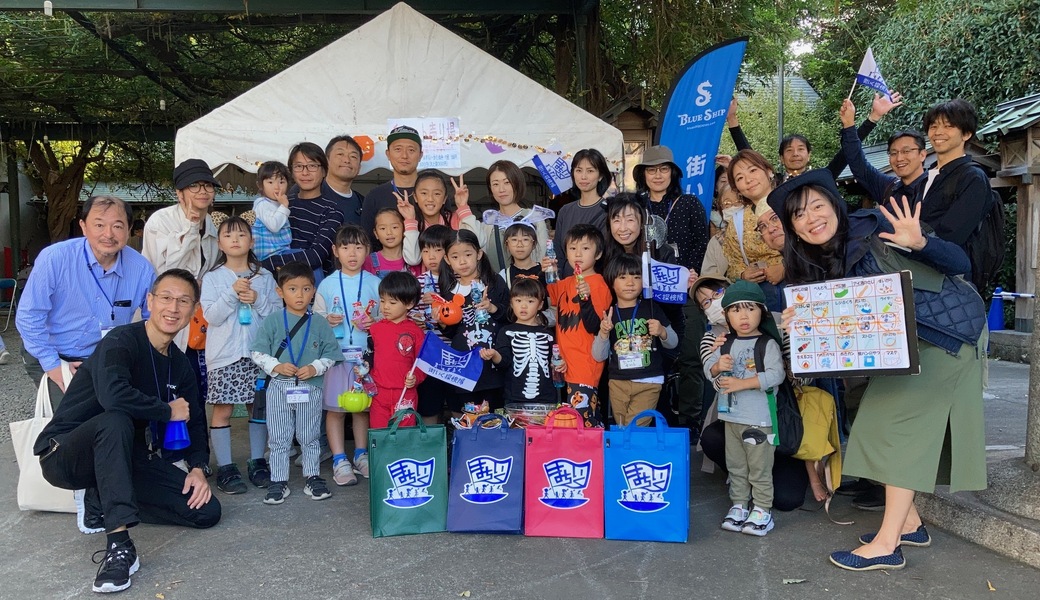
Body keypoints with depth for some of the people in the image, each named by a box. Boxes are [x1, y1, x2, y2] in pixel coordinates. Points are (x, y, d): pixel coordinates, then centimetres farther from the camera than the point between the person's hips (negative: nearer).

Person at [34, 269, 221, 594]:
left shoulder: (179, 363, 5)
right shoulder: (121, 341, -18)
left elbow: (195, 420, 11)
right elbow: (114, 395, -38)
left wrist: (197, 467, -5)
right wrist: (168, 411, -23)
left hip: (122, 457, 7)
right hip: (64, 454, -6)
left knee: (207, 510, -8)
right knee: (116, 420, -40)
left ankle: (106, 500, 10)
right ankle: (118, 543, -39)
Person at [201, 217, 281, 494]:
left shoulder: (264, 276, 7)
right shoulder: (212, 278, 3)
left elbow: (279, 311, 3)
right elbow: (211, 316, -7)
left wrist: (258, 300, -13)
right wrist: (232, 292, -17)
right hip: (224, 354, -1)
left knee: (259, 407, 7)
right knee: (223, 409, 0)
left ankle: (257, 462, 21)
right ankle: (225, 468, 9)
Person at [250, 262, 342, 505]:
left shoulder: (320, 324, 1)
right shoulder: (272, 322, -1)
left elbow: (331, 354, 2)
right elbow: (257, 352, -2)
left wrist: (315, 368, -14)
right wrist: (276, 366, -16)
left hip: (310, 388, 1)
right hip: (279, 387, 0)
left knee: (310, 437, 12)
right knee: (279, 438, 7)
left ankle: (312, 477, 25)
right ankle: (278, 481, 17)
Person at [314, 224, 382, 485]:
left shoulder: (375, 284, 4)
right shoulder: (327, 284, 3)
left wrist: (374, 324, -12)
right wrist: (327, 321, -15)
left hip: (366, 355, 1)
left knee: (363, 406, 10)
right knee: (335, 408, 2)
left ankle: (361, 455, 24)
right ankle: (340, 461, 12)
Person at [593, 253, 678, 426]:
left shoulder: (651, 308, 0)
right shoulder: (608, 315, 2)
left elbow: (673, 343, 6)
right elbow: (599, 356, 1)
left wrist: (662, 332, -15)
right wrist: (603, 333, -15)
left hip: (649, 381, -2)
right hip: (618, 382, 2)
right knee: (621, 429, 14)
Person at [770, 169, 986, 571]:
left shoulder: (876, 227, -19)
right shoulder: (818, 266, 0)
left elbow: (960, 263, -19)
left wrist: (919, 243, -38)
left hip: (948, 331, -8)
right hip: (904, 342, 8)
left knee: (900, 420, -11)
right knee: (884, 418, 8)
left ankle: (887, 543, -6)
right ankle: (909, 522, 22)